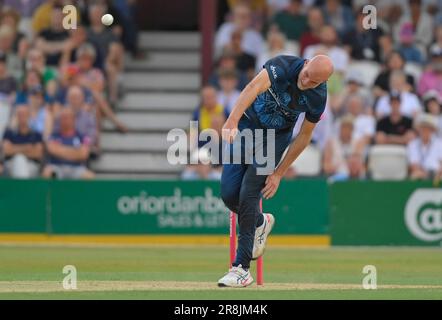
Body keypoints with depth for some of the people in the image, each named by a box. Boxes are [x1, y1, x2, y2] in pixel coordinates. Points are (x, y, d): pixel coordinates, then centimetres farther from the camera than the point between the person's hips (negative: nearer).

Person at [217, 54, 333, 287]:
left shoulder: (318, 97, -18)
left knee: (248, 195, -14)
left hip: (276, 137, 0)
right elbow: (254, 88, -45)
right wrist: (232, 121, -62)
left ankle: (241, 268, -8)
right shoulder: (283, 66, -28)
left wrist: (279, 173, -9)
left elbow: (304, 135, -6)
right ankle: (259, 222, 27)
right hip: (246, 125, 0)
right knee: (229, 194, -7)